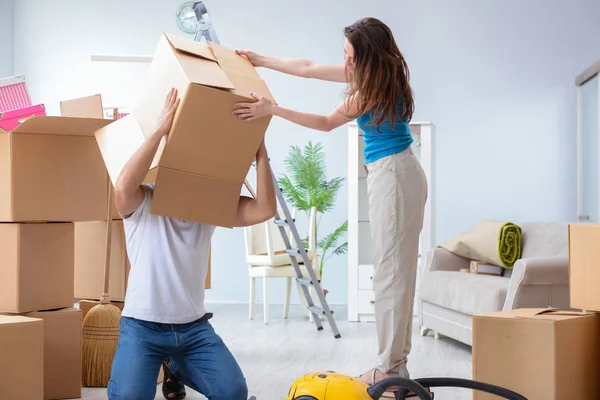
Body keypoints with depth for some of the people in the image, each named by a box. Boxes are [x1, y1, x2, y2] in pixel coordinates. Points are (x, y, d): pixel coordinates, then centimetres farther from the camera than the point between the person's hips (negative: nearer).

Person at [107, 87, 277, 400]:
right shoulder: (142, 203, -7)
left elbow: (264, 209, -9)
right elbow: (123, 187, -31)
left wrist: (260, 150, -15)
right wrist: (161, 129, -30)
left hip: (194, 327, 4)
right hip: (143, 326, -3)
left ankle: (176, 368, 22)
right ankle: (157, 365, 17)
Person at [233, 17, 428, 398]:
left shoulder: (375, 88, -16)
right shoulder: (371, 75, 10)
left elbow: (327, 123, -11)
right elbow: (309, 68, 16)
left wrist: (274, 110, -14)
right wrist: (260, 60, 20)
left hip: (394, 176, -10)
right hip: (390, 174, 10)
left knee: (391, 271, -7)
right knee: (395, 270, 10)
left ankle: (390, 369, -2)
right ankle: (395, 362, 16)